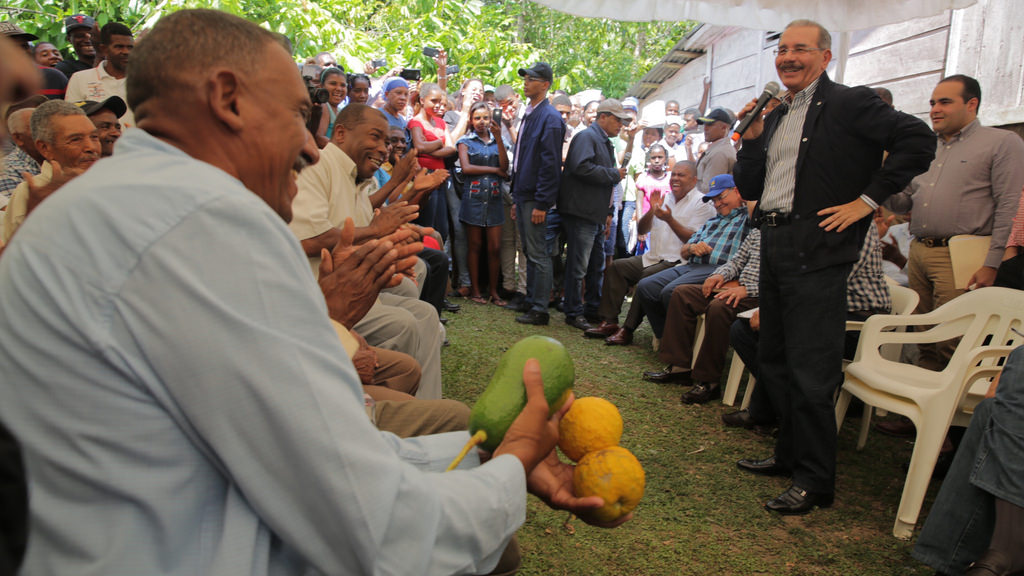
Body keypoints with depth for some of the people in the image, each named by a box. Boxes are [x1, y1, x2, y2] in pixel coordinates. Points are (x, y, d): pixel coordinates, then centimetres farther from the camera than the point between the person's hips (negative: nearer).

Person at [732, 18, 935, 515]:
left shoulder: (849, 103, -4)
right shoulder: (775, 116, 17)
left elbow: (918, 140, -13)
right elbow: (749, 189, 16)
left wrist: (867, 200, -13)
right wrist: (752, 138, 2)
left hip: (816, 252, -8)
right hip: (774, 246, 8)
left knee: (809, 371, -6)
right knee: (774, 361, 15)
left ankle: (814, 480, 7)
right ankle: (790, 454, 31)